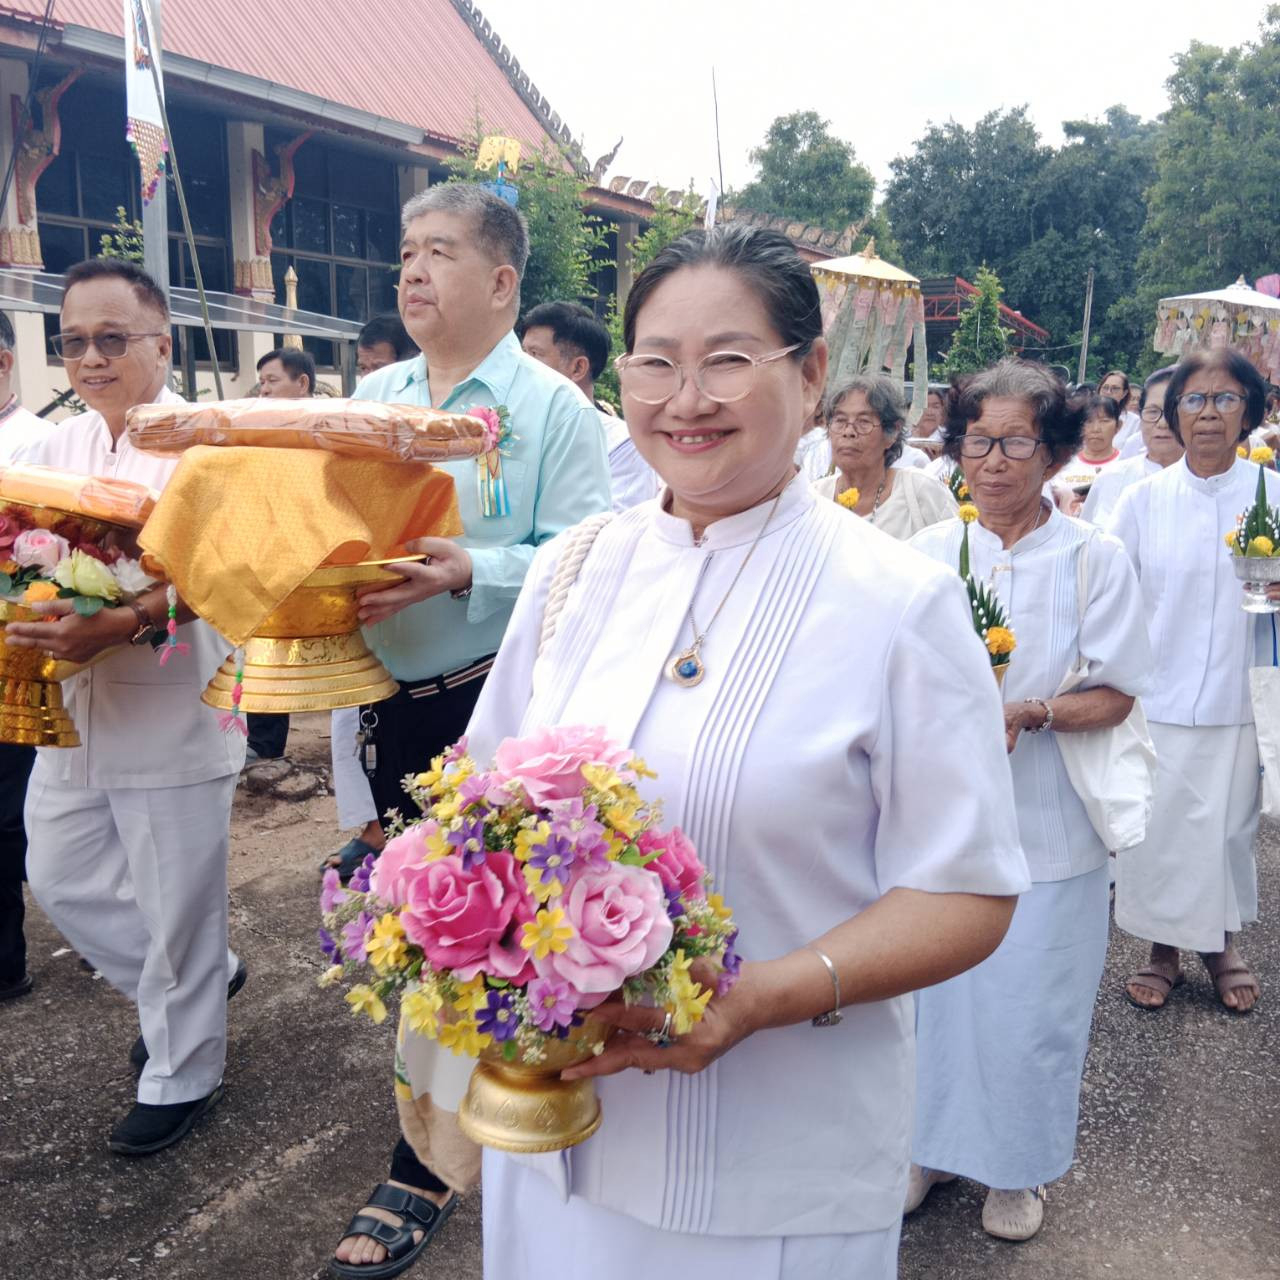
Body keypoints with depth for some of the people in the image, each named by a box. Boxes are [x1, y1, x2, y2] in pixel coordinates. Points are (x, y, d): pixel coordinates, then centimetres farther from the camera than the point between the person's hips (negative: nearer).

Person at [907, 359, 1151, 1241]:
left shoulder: (1096, 559, -3)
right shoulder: (927, 554, 3)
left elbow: (1116, 696, -4)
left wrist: (1029, 715, -21)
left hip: (1047, 827, -2)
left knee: (1030, 1003, 8)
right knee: (935, 988, 11)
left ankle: (1018, 1168, 32)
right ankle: (933, 1144, 34)